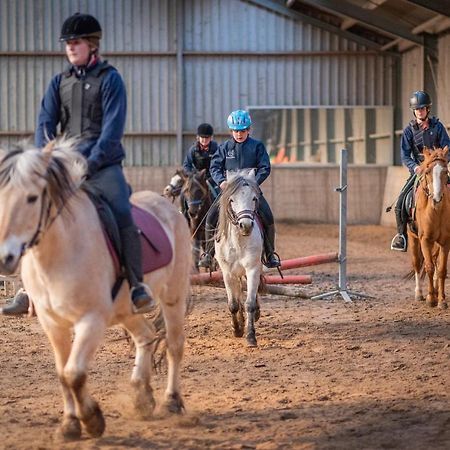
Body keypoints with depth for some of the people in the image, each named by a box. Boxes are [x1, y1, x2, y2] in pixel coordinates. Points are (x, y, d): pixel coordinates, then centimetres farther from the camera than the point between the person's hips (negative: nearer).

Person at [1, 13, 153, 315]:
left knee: (123, 217, -24)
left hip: (104, 165, -5)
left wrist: (90, 164, -20)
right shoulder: (59, 83, 13)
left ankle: (138, 288, -19)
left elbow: (113, 129, -11)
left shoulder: (110, 79, -2)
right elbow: (46, 124, 6)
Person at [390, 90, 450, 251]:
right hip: (417, 170, 1)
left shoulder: (437, 126, 0)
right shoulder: (409, 130, 0)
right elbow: (405, 155, -5)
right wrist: (415, 167, -24)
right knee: (400, 204, -10)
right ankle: (401, 235, 9)